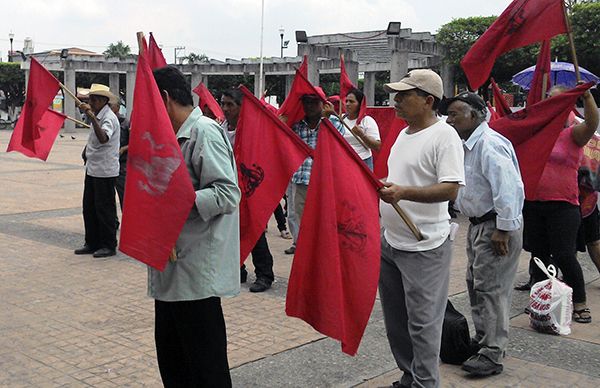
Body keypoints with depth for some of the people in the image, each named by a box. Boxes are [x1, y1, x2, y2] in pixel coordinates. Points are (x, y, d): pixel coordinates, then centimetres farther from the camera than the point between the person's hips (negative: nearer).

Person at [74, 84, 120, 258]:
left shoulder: (109, 118, -17)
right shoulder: (98, 116, 14)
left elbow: (103, 139, -36)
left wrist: (92, 118, -42)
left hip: (105, 171, -10)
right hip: (93, 169, 10)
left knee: (104, 209, -2)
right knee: (89, 207, 13)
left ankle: (109, 246, 8)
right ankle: (92, 243, 22)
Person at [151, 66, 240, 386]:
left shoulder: (205, 132, -13)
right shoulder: (179, 135, 17)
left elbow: (228, 194, -23)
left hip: (198, 272, -10)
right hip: (174, 269, 10)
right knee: (171, 358, 19)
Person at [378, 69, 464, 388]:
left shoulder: (444, 135, -14)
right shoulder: (404, 133, 13)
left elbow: (450, 189, -23)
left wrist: (404, 192, -30)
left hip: (423, 248, -9)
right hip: (389, 242, 9)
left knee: (422, 323, 0)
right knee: (395, 320, 18)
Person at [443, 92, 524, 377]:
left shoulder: (490, 145, -21)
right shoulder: (468, 145, 13)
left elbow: (507, 188, -27)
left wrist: (503, 230, -25)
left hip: (496, 226, -11)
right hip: (478, 224, 11)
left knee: (491, 289, -6)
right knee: (476, 284, 18)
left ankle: (492, 355, 3)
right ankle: (482, 340, 32)